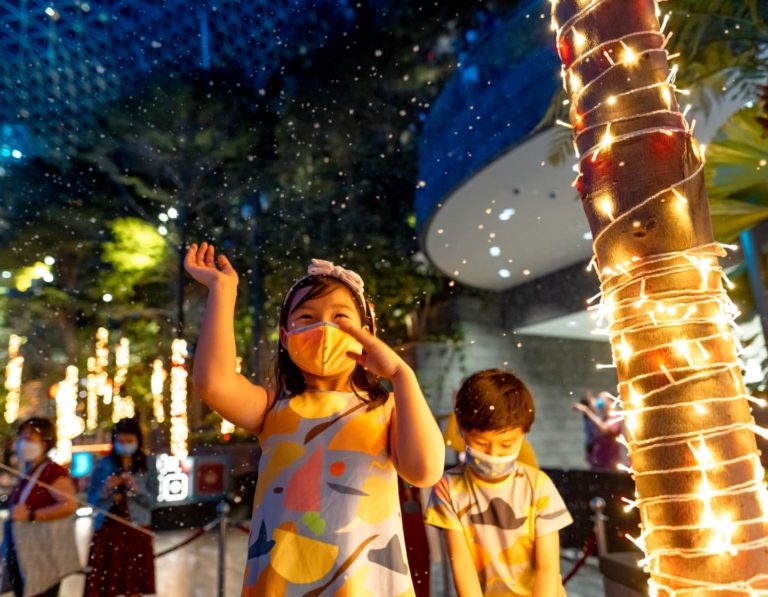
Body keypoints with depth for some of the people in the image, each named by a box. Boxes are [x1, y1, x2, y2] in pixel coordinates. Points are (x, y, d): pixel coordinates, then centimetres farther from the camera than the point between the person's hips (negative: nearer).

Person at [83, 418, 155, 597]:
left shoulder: (144, 467, 0)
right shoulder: (102, 465, 0)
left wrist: (136, 488, -19)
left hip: (136, 531, 0)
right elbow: (92, 499, 0)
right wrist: (105, 490, -19)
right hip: (107, 530, 0)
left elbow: (150, 501, -2)